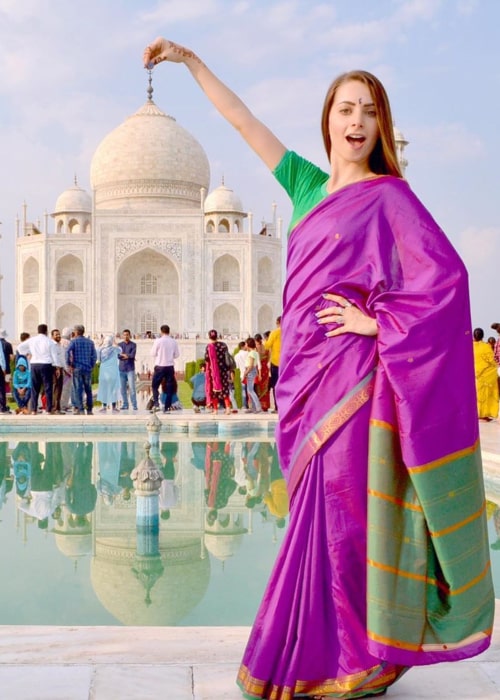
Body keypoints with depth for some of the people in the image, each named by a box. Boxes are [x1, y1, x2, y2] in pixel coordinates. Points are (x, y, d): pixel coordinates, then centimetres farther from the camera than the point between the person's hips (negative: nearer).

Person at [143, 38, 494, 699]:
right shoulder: (311, 187, 15)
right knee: (322, 510, 9)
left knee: (339, 508, -6)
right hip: (309, 374, 6)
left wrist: (378, 321, -11)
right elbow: (243, 121, 21)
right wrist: (190, 60, 24)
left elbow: (445, 276, -12)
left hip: (351, 377, -6)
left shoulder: (389, 196, -2)